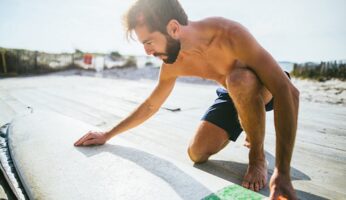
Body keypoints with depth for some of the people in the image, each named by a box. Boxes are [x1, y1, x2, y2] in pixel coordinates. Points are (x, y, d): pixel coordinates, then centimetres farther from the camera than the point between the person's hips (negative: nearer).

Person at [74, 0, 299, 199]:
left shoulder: (229, 34, -36)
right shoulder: (172, 65, -16)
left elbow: (287, 91, -39)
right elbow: (150, 106, -1)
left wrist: (282, 172, -43)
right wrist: (107, 135, 3)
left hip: (267, 87, -4)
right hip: (234, 94, 5)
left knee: (239, 80, -39)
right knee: (197, 153, -6)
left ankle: (258, 157, -14)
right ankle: (251, 132, 21)